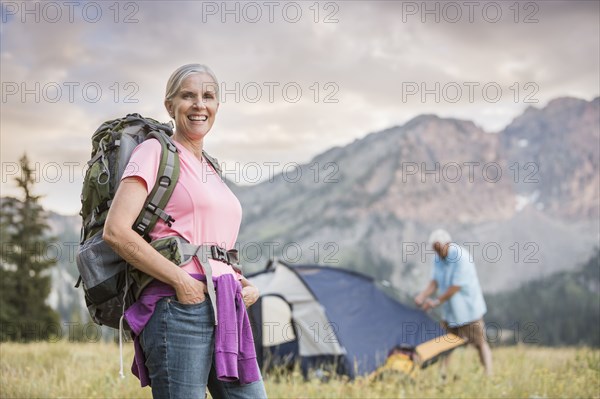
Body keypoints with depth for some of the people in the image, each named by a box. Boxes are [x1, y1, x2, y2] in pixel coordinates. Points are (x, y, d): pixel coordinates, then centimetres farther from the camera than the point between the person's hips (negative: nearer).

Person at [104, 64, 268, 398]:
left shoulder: (211, 170, 22)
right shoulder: (156, 152, 0)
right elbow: (116, 231, -13)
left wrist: (245, 286, 9)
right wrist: (182, 281, -15)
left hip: (228, 310, 8)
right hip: (178, 308, -7)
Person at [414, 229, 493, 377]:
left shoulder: (461, 257, -25)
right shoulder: (438, 258, 0)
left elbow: (456, 287, -25)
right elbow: (435, 281, 4)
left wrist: (437, 301, -18)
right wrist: (423, 295, -13)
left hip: (468, 308, -7)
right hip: (449, 309, 7)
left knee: (480, 343, 1)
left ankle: (489, 376, 4)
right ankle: (441, 374, 18)